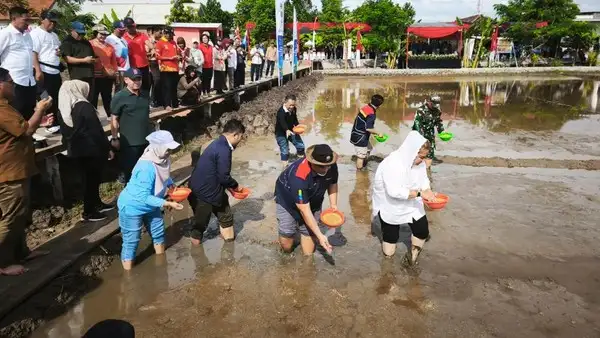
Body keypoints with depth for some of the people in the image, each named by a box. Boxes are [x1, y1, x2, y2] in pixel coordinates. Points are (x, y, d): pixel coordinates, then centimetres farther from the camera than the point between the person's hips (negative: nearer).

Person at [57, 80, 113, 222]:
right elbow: (97, 130, -17)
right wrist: (107, 148, -9)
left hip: (77, 150, 7)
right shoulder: (84, 106, -18)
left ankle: (97, 204, 34)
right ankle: (88, 212, 10)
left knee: (90, 178, 20)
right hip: (92, 149, -7)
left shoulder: (63, 109, 3)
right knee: (93, 179, 3)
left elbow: (64, 132, 12)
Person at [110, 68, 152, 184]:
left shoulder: (145, 95, 7)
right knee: (130, 171, 5)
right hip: (129, 142, -6)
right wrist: (114, 138, -12)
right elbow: (114, 119, -9)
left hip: (146, 139, 6)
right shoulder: (119, 97, -11)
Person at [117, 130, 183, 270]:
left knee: (158, 233, 21)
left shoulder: (162, 159, -13)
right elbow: (144, 197, -33)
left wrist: (172, 186, -8)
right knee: (131, 242, 5)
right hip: (132, 207, -8)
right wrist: (168, 204, -33)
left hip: (150, 205, 8)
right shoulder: (146, 168, -37)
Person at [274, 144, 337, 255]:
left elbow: (332, 184, 0)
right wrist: (320, 235, -38)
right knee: (287, 234, -6)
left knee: (309, 232, -2)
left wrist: (333, 205, -14)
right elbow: (305, 210, -38)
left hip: (313, 201, 5)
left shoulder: (331, 167, -24)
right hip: (287, 200, -4)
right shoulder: (299, 177, -42)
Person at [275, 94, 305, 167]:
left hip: (291, 131, 7)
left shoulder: (293, 109, -6)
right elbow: (282, 122, -47)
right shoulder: (281, 112, -31)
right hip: (281, 133, -7)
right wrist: (287, 130, -65)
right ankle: (285, 166, 7)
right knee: (285, 150, -9)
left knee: (300, 145, 10)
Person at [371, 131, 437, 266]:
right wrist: (420, 193, -38)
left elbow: (423, 180, 0)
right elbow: (395, 191, -39)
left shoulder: (419, 162, -13)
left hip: (410, 204, 5)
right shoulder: (392, 163, -33)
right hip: (390, 206, -5)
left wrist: (427, 191, -21)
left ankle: (414, 251, 32)